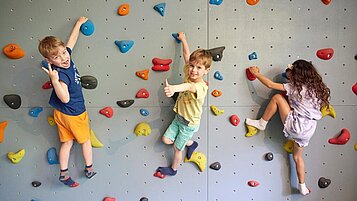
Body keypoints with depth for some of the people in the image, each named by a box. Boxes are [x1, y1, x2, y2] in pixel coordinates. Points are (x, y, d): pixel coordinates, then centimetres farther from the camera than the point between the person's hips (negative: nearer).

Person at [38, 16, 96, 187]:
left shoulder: (66, 57, -9)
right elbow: (65, 98, -38)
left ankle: (63, 174, 24)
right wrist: (55, 81, -49)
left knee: (67, 143, 16)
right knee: (85, 140, 15)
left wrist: (78, 23, 19)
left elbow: (72, 39, 7)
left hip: (61, 113, 7)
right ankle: (89, 169, 31)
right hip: (74, 114, -7)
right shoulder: (61, 74, -32)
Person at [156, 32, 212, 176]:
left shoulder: (201, 87, -33)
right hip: (179, 117, 7)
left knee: (177, 148, 12)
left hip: (189, 124, -7)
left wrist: (173, 88, -77)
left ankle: (173, 169, 41)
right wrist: (183, 39, 10)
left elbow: (189, 86, -57)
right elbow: (187, 55, 1)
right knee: (166, 140, 14)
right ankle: (191, 143, 37)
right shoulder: (189, 75, -12)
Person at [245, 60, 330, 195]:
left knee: (277, 97, 1)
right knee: (297, 156, 24)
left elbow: (270, 85, -8)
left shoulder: (296, 87, -8)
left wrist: (256, 73, 5)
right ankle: (302, 187, 28)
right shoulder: (317, 88, 9)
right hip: (308, 130, 8)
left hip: (296, 125, -8)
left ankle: (262, 124, 11)